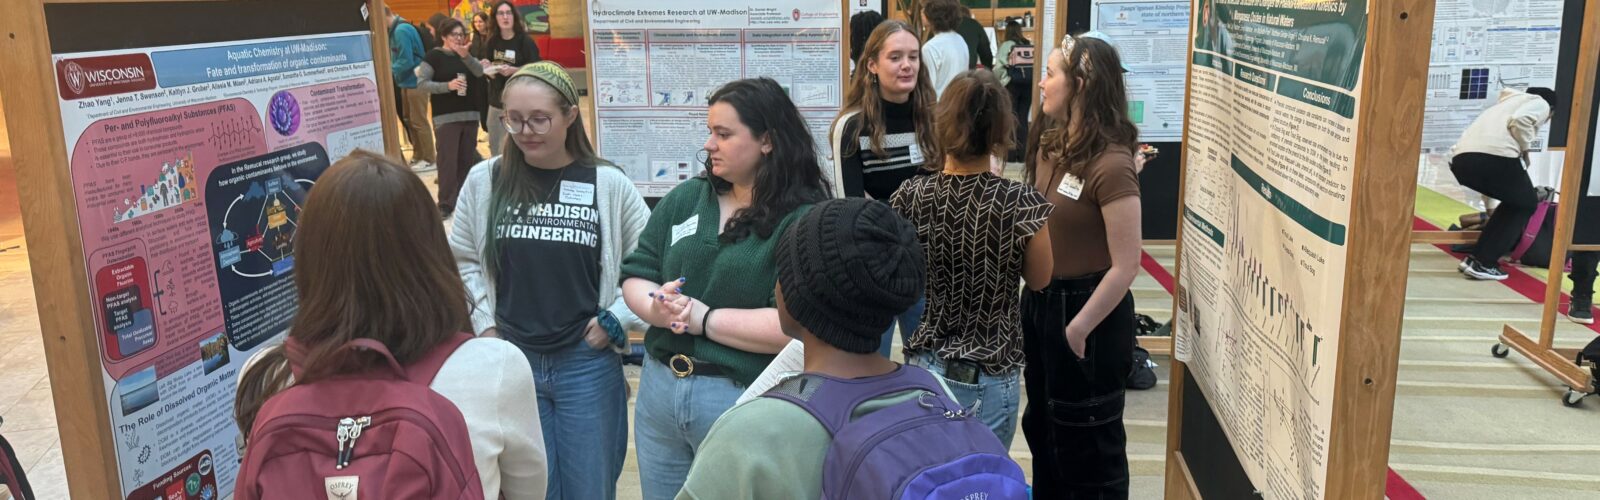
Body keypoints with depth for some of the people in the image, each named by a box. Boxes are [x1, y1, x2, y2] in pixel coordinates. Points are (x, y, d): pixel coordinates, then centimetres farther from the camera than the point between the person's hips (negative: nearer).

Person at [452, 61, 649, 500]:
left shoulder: (608, 183, -6)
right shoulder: (484, 180, -2)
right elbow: (462, 260, 10)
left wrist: (616, 319, -4)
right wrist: (484, 325, 3)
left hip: (587, 364, -1)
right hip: (512, 361, 1)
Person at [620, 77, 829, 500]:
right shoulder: (686, 198, 7)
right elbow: (635, 275, 8)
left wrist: (703, 317, -18)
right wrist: (656, 307, -14)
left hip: (744, 400, -6)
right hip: (659, 386, 6)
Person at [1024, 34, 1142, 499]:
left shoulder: (1110, 165, -23)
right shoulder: (1050, 147, 1)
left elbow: (1126, 265, -23)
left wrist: (1079, 327, -17)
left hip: (1087, 306, -8)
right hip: (1040, 299, 8)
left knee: (1086, 436, 11)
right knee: (1042, 424, 24)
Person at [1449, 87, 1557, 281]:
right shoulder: (1540, 103, 18)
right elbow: (1519, 121, -10)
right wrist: (1525, 150, 9)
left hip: (1462, 157, 7)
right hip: (1495, 154, -7)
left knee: (1513, 202, 28)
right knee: (1525, 204, 16)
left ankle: (1477, 257, 21)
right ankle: (1482, 262, 5)